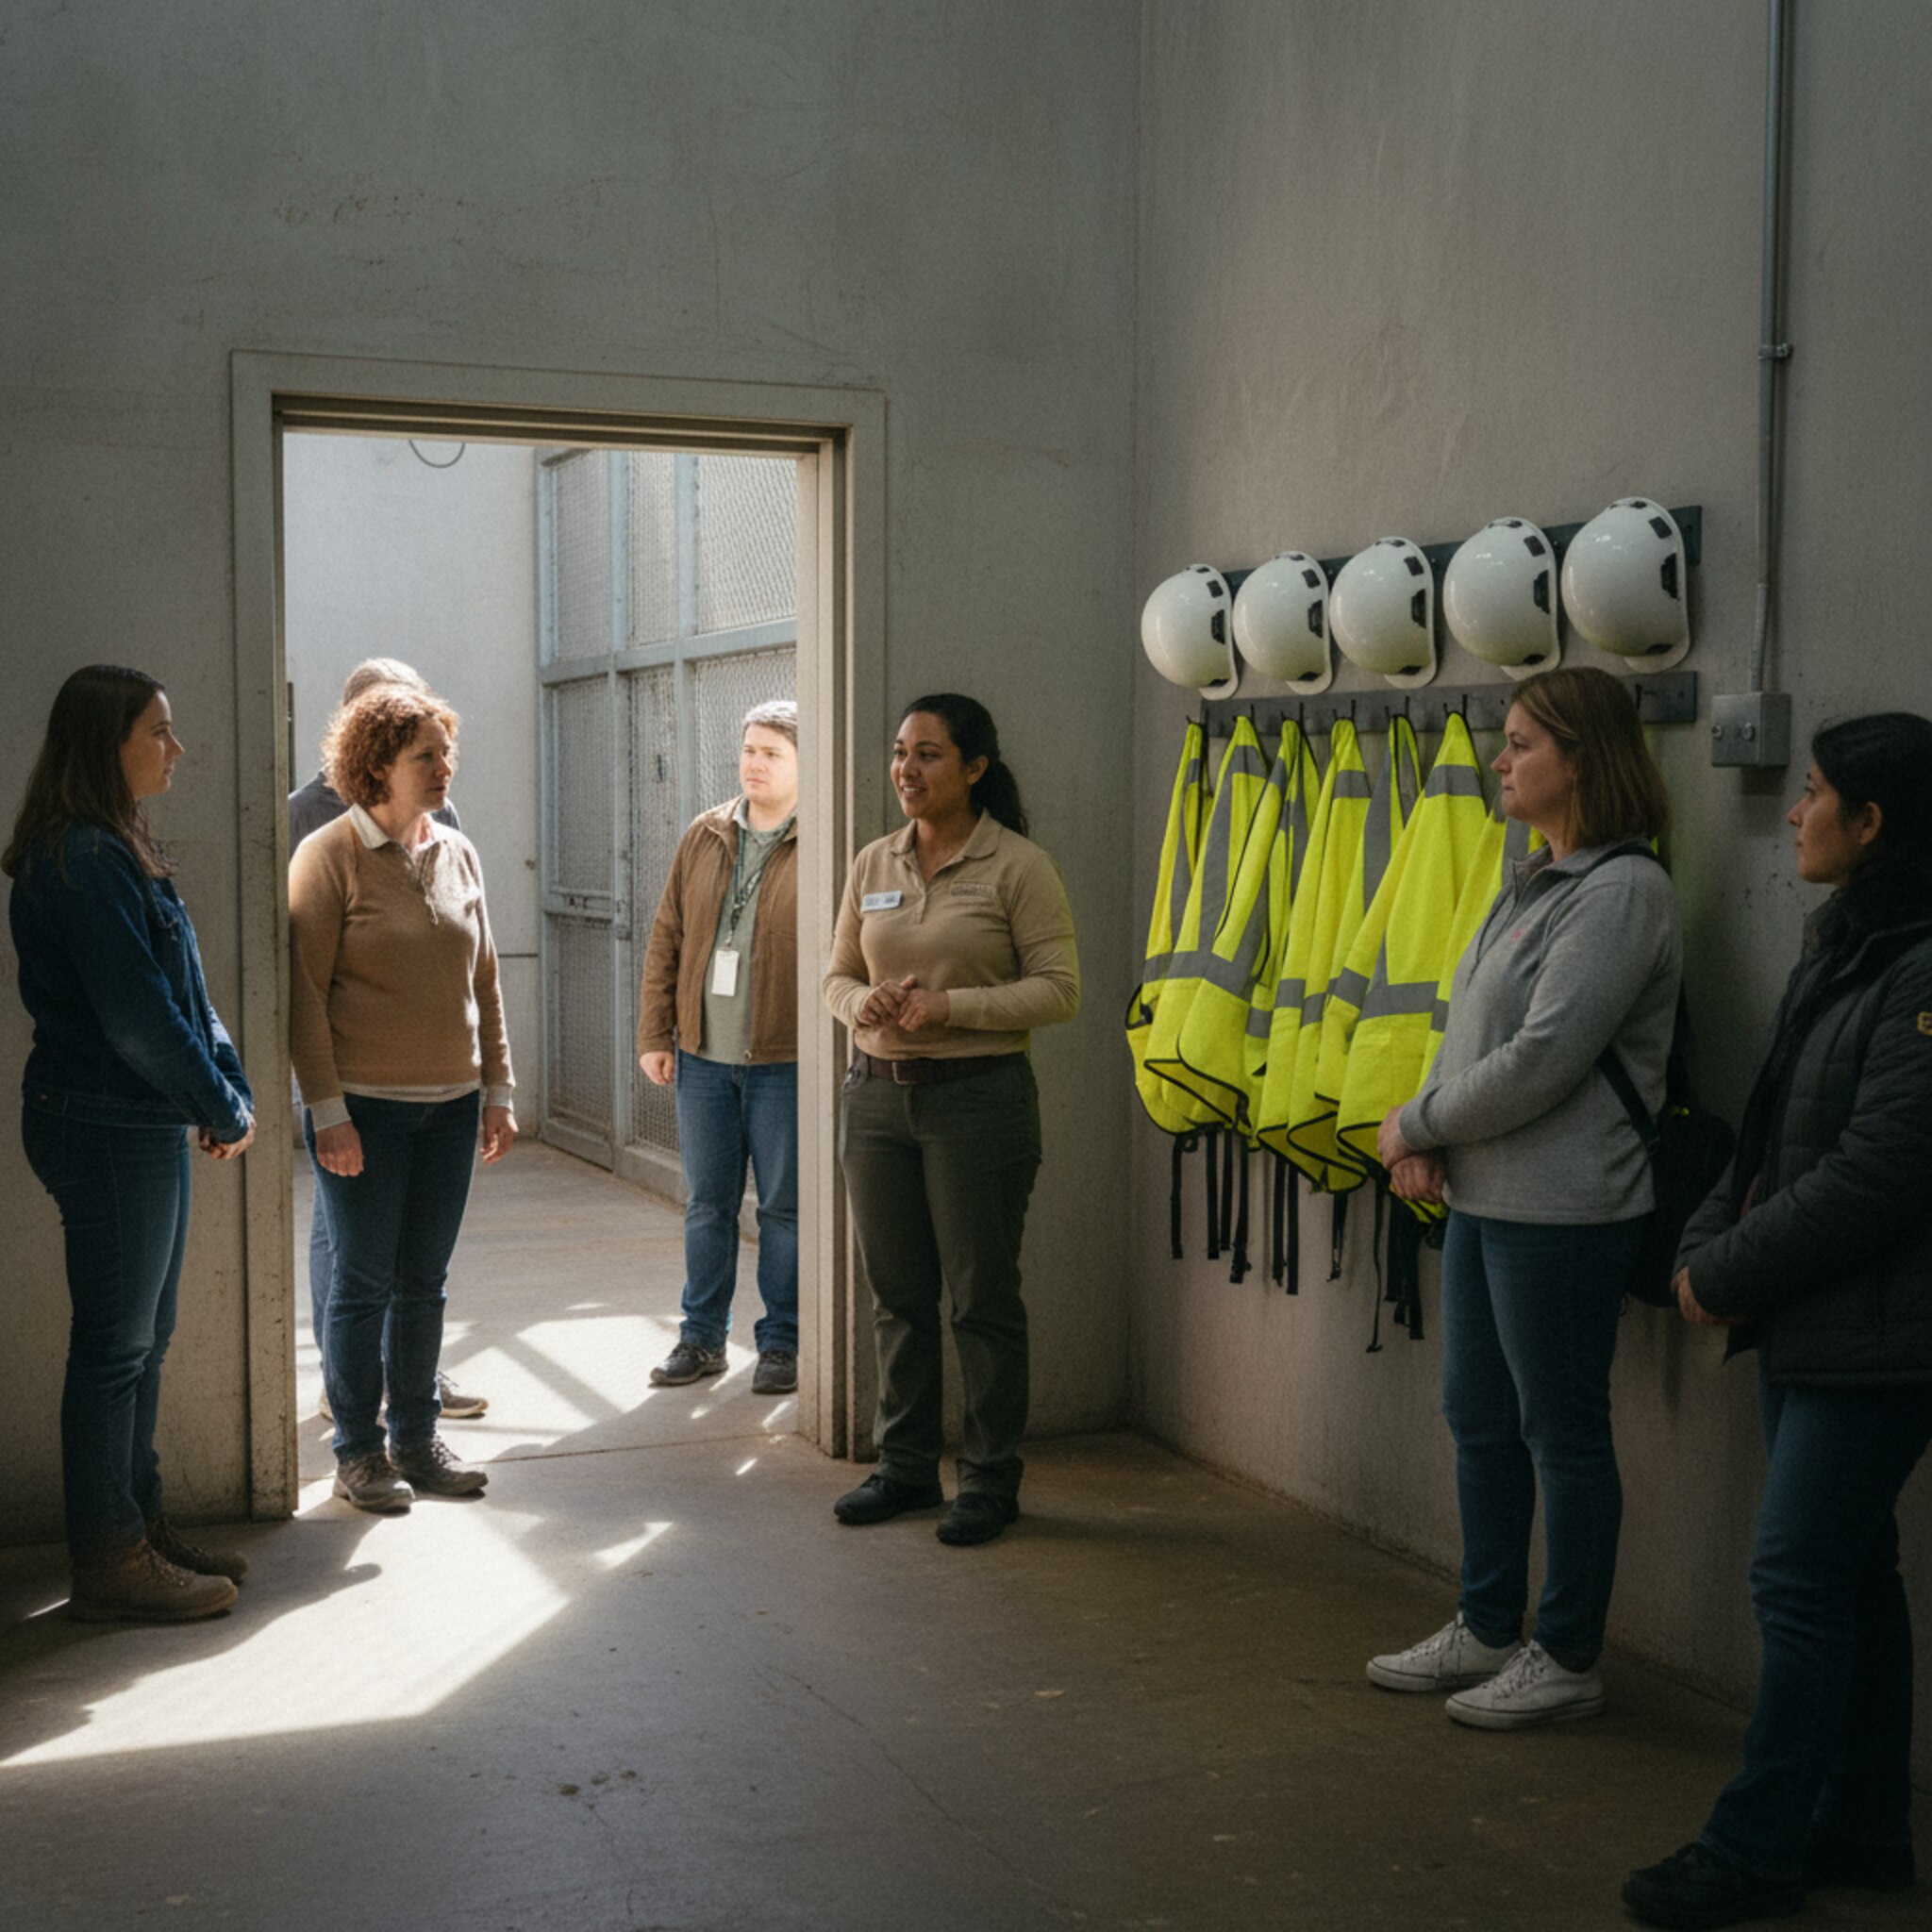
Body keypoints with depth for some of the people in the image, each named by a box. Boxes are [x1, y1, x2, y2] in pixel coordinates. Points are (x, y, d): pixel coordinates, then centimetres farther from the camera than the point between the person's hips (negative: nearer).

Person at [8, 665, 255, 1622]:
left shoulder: (119, 851, 14)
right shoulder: (80, 860, -18)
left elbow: (183, 990, 14)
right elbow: (136, 1015, -21)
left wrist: (228, 1090, 4)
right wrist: (224, 1107, -11)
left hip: (145, 1125, 10)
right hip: (106, 1130, -10)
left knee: (143, 1338, 17)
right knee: (116, 1345, -1)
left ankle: (137, 1525, 28)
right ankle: (109, 1563, 9)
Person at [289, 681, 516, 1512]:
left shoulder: (458, 853, 9)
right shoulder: (330, 854, -7)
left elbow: (483, 981, 15)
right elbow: (304, 991, -10)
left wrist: (497, 1088, 11)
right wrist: (328, 1111, -14)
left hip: (450, 1102, 5)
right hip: (365, 1107, -5)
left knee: (424, 1282, 11)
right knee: (364, 1282, 2)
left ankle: (416, 1438, 23)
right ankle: (357, 1453, 14)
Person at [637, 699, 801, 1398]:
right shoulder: (704, 837, 9)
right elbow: (667, 940, 12)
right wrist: (655, 1035, 8)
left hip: (784, 1060, -4)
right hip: (702, 1056, 5)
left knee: (785, 1207, 4)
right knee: (707, 1203, 12)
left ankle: (782, 1342, 17)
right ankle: (702, 1338, 23)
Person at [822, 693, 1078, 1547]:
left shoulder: (1018, 866, -7)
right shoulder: (873, 864, 9)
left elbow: (1059, 988, -10)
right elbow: (839, 973, 16)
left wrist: (949, 1006, -19)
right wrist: (861, 1003, -7)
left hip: (978, 1098, -5)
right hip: (877, 1093, 5)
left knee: (981, 1297, 2)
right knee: (897, 1293, 12)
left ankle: (990, 1479, 14)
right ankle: (905, 1467, 25)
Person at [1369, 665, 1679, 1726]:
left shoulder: (1621, 892, -17)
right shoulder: (1532, 881, 12)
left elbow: (1538, 1062, -22)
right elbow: (1473, 1032, 16)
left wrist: (1413, 1123, -10)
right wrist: (1430, 1139, -1)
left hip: (1563, 1212, -9)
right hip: (1483, 1199, 9)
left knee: (1562, 1434, 3)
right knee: (1479, 1420, 17)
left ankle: (1567, 1659, 17)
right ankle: (1487, 1629, 31)